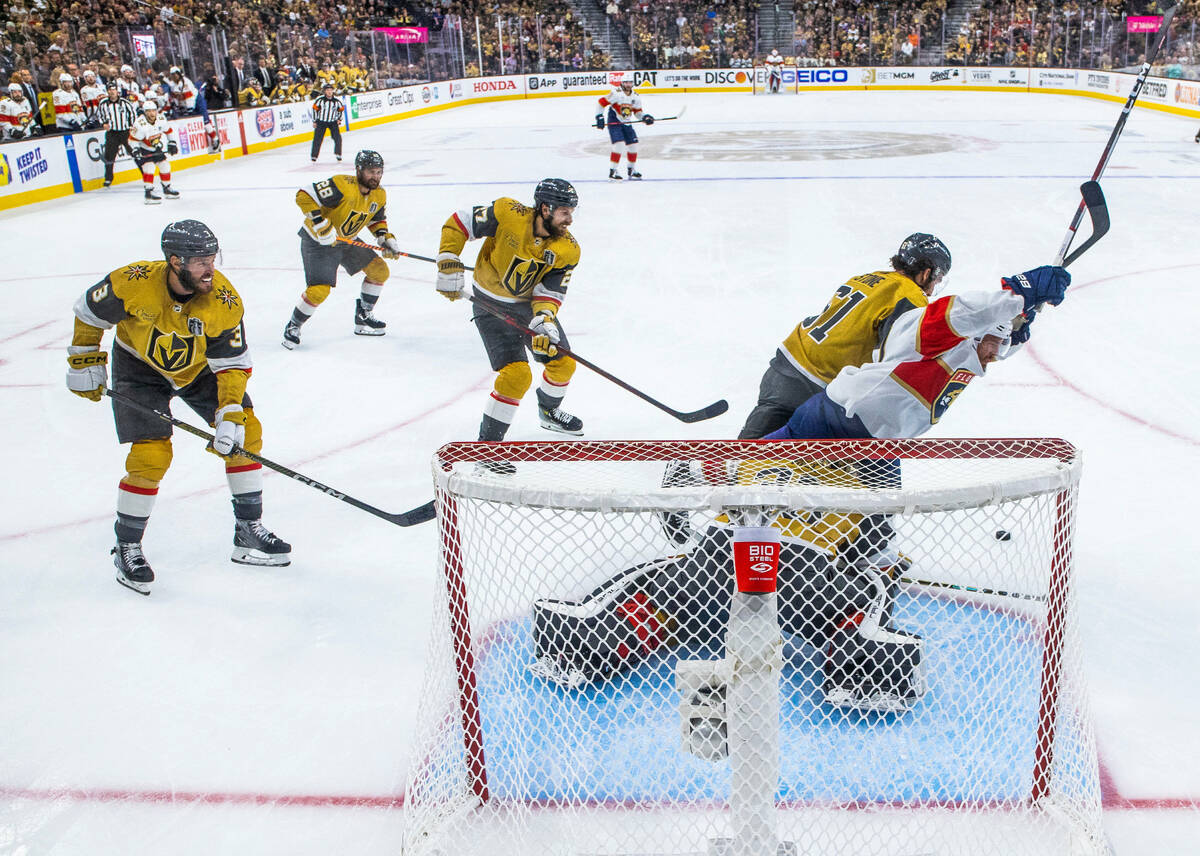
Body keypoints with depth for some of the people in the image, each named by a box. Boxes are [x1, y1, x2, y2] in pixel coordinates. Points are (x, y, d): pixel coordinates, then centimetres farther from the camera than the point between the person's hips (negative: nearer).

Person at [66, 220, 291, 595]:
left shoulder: (224, 300, -25)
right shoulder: (133, 282, -29)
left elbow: (233, 363, -20)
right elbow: (90, 312, -9)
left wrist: (230, 414, -30)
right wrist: (84, 362, -5)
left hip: (200, 366, 3)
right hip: (139, 367, -3)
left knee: (245, 432, -6)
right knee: (151, 455, -15)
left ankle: (249, 532, 7)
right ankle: (126, 549, 5)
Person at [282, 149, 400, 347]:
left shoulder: (379, 195, -3)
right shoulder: (342, 186, -28)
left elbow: (377, 219, 15)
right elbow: (304, 196, -30)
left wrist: (386, 238, -2)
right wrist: (320, 224, -34)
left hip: (347, 240, 8)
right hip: (318, 241, -8)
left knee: (380, 271, 4)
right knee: (319, 290, -18)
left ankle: (364, 316, 22)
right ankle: (293, 327, 7)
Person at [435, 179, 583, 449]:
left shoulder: (568, 250, -14)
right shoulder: (508, 213, -25)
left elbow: (550, 292, -13)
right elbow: (458, 224, -15)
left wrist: (545, 320, -32)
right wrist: (449, 266, -20)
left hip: (531, 303, 6)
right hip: (492, 305, -6)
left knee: (562, 362, 14)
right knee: (516, 373, -19)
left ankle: (549, 412, 46)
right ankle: (487, 442, -6)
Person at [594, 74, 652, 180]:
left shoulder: (635, 96, 2)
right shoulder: (616, 93, -18)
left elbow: (638, 111, 12)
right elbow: (602, 102, -16)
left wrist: (645, 117, -7)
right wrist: (599, 117, -19)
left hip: (627, 123, 7)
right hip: (614, 122, -7)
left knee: (633, 144, 6)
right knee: (618, 144, -21)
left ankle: (631, 170, 24)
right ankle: (612, 171, -14)